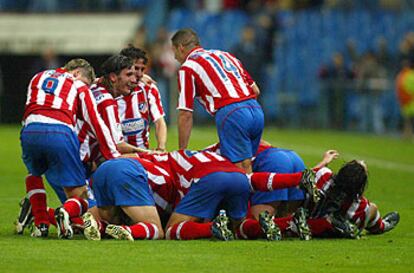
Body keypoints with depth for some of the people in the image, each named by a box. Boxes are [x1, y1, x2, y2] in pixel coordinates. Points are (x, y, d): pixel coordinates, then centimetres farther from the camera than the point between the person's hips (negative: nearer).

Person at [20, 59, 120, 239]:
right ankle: (66, 211, -26)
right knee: (79, 196, 10)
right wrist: (114, 158, 18)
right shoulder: (79, 87, 21)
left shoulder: (38, 78, 32)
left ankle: (41, 224, 20)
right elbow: (96, 123, 17)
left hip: (30, 131, 3)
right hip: (61, 133, -3)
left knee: (34, 173, 37)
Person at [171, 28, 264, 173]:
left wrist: (182, 151, 10)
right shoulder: (225, 54, 26)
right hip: (256, 110, 7)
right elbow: (255, 90, 25)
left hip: (230, 115, -7)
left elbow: (185, 114, 3)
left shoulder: (187, 67, 7)